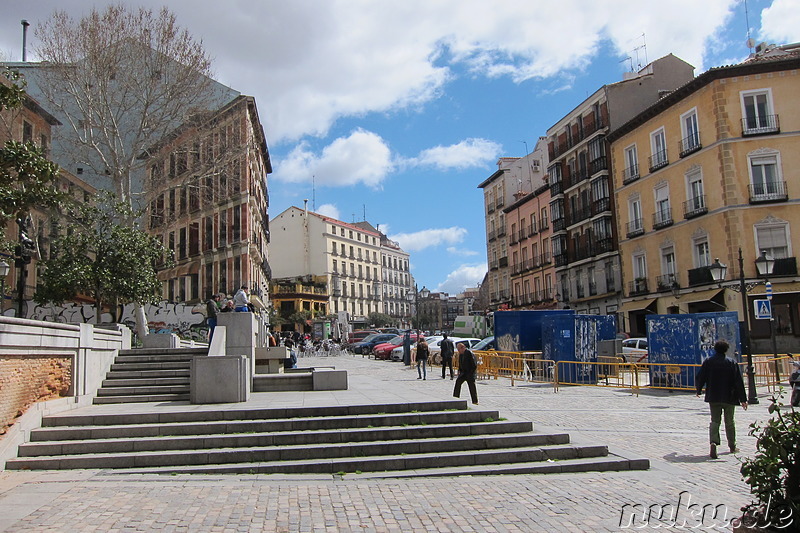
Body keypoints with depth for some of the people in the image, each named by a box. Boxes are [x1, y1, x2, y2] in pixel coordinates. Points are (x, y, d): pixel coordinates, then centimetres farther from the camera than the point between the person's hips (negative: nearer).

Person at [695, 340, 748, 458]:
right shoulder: (732, 363, -5)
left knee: (715, 421, 3)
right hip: (729, 397, 0)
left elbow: (700, 377, 0)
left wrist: (698, 390, 19)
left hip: (713, 397, 0)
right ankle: (732, 446, 25)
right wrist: (743, 399, -4)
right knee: (729, 422, 13)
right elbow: (739, 382, -7)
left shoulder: (708, 362, -2)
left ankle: (713, 442, -19)